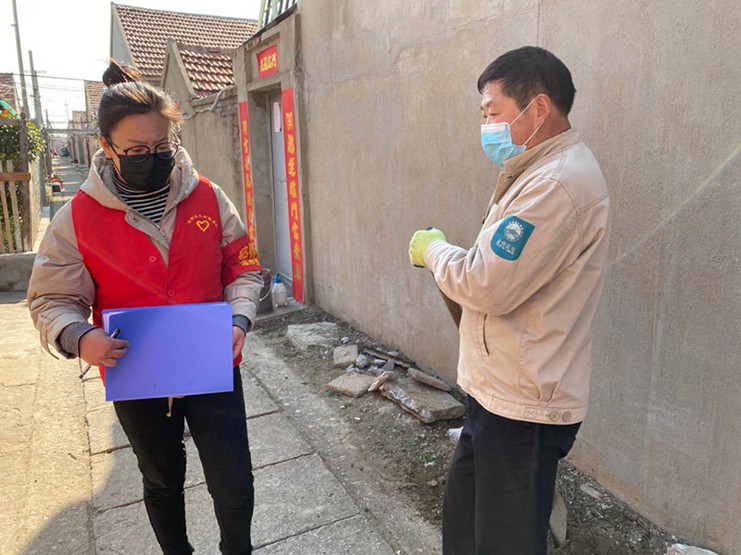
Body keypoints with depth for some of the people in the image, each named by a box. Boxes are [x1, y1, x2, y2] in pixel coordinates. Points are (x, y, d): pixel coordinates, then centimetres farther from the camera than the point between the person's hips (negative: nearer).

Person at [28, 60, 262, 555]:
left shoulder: (208, 198, -7)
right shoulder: (79, 218, -8)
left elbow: (244, 269, 0)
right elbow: (52, 300, -2)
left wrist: (239, 318, -17)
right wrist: (78, 336, -23)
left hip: (213, 369, 0)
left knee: (235, 485, 7)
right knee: (163, 481, 24)